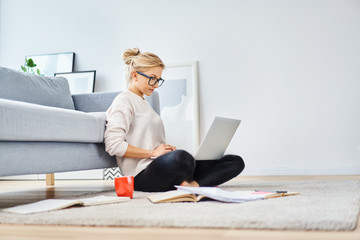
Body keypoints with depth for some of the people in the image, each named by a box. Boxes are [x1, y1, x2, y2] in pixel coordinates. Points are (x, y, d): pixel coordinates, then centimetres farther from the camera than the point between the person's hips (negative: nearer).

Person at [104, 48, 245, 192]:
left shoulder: (144, 103, 27)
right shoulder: (124, 100, 0)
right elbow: (113, 145, -14)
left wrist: (168, 149, 6)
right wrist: (153, 153, -11)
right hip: (142, 175, -9)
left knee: (236, 162, -3)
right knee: (180, 157, -45)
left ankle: (191, 185, -27)